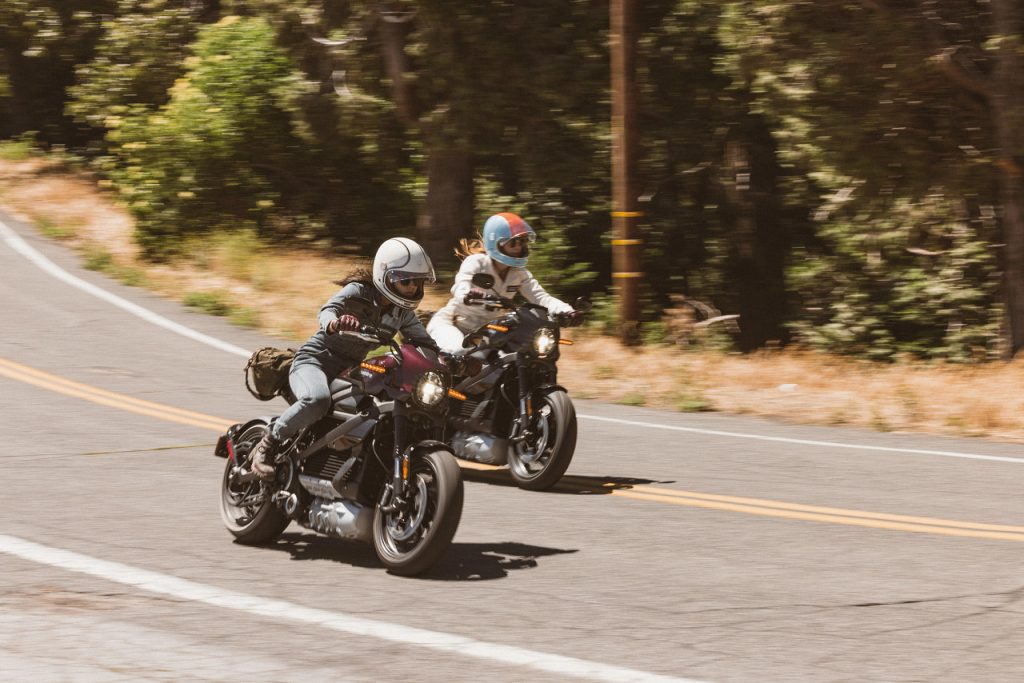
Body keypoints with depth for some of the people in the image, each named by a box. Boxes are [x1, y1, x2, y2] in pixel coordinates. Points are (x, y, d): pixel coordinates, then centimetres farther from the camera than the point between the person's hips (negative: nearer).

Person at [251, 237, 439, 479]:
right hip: (315, 359, -7)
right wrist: (335, 323, -55)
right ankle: (268, 445, -20)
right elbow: (327, 311, -30)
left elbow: (424, 343, 7)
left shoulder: (402, 313, 6)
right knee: (317, 399, -39)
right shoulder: (359, 291, -14)